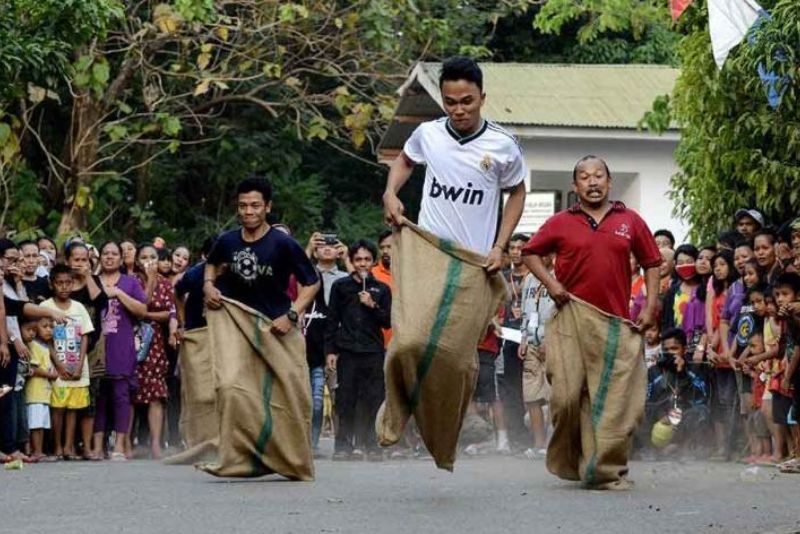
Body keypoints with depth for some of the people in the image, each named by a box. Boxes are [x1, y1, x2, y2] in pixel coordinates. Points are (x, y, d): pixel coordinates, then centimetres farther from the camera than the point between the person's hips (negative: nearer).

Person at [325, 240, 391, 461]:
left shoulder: (382, 289, 11)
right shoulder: (341, 286, 8)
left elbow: (388, 321, 8)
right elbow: (332, 320, 7)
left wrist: (373, 306, -7)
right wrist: (330, 350, 1)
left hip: (374, 352, 1)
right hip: (347, 351, -1)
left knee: (373, 401, -2)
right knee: (346, 400, -3)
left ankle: (371, 445, 3)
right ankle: (343, 445, 1)